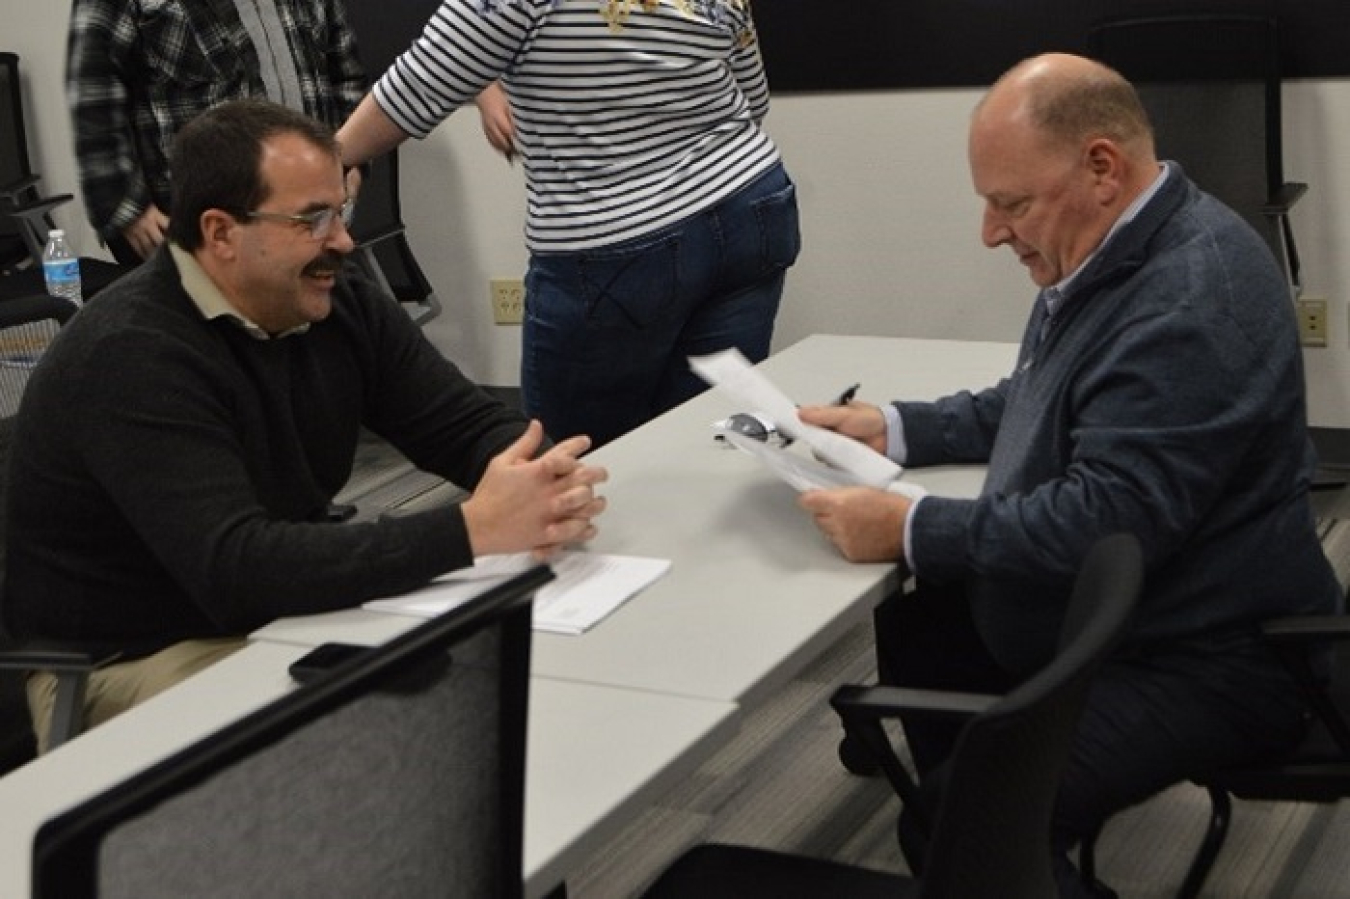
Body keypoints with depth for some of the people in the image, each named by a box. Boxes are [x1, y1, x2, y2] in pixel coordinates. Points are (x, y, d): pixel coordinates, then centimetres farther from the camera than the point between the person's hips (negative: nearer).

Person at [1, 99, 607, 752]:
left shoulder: (339, 302, -1)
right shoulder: (130, 356, -24)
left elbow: (474, 427, 0)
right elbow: (235, 570, -34)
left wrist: (543, 483, -25)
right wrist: (470, 531, -40)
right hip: (131, 664, -7)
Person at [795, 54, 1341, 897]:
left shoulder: (1193, 302, -27)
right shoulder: (1119, 249, 6)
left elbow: (1109, 518, -30)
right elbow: (1034, 408, 20)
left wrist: (910, 529, -25)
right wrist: (895, 427, 8)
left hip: (1202, 660, -11)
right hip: (1099, 611, 11)